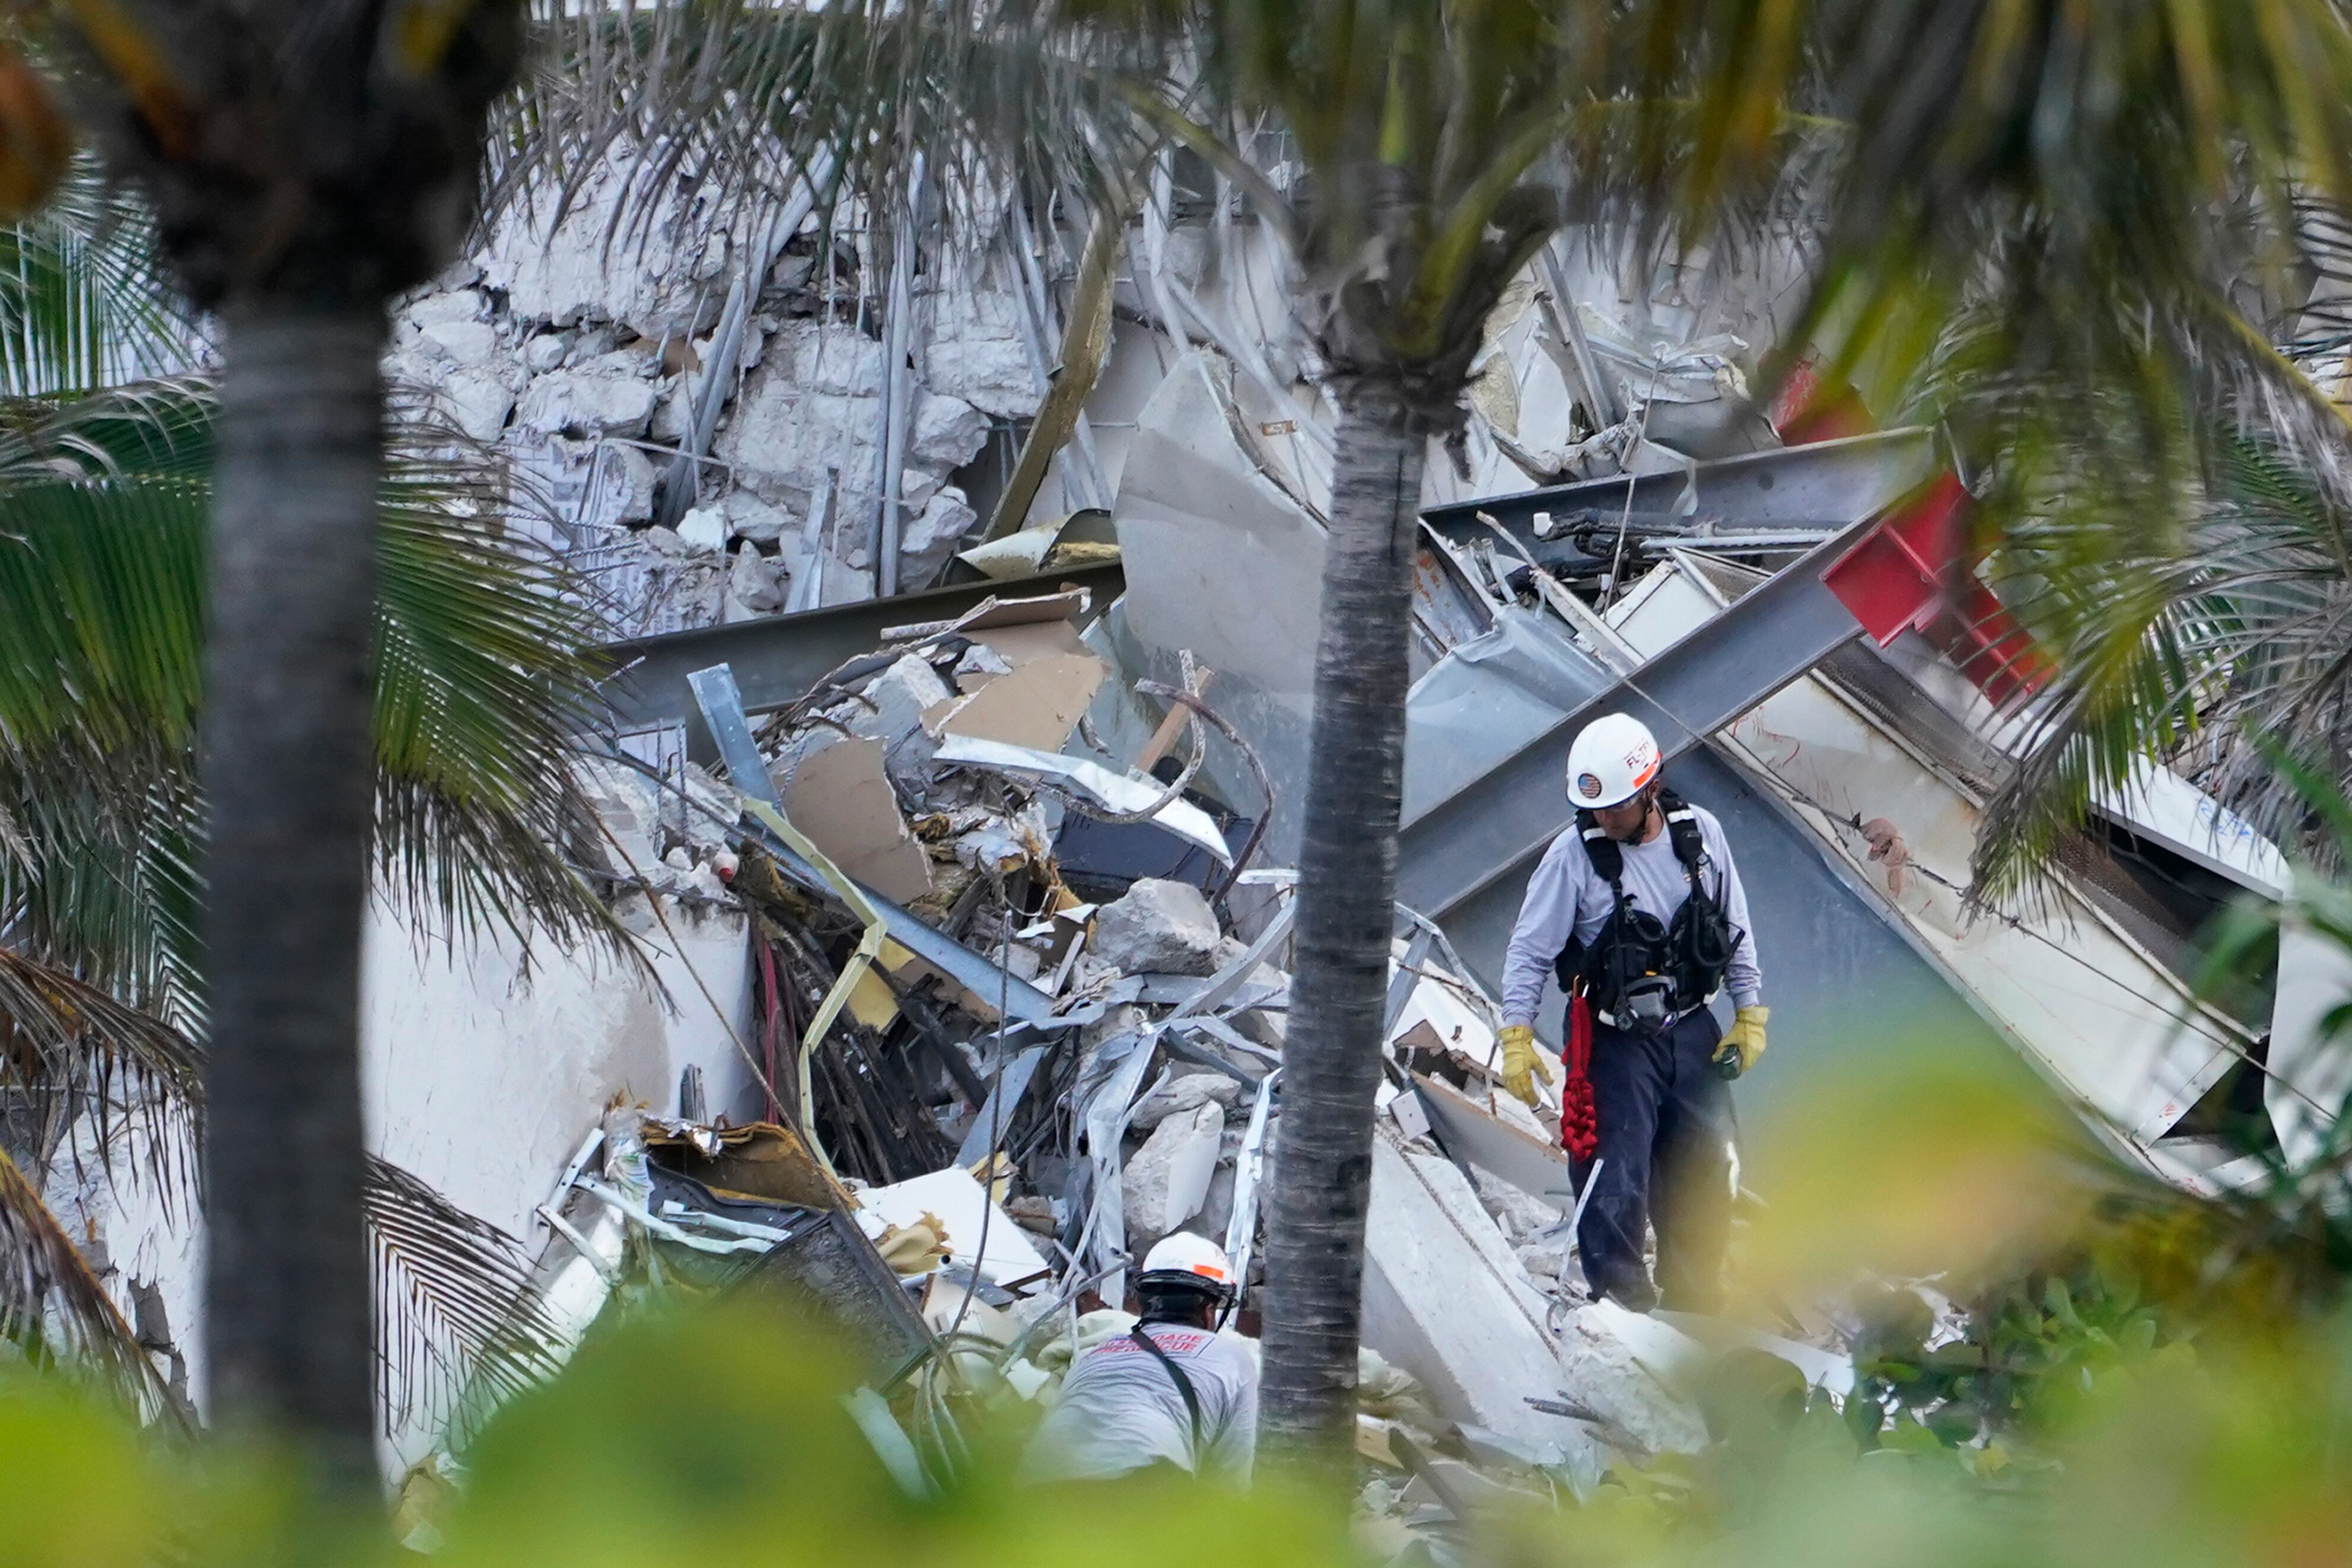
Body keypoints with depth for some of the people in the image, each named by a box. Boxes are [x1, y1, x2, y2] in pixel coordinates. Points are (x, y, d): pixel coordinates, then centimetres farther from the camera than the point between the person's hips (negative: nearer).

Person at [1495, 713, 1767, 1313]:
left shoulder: (1700, 833, -3)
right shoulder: (1574, 852, -12)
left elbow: (1735, 927, 9)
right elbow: (1530, 949, -8)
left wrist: (1750, 1014, 8)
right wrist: (1517, 1037, -15)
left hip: (1692, 1031, 4)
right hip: (1615, 1039, -4)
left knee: (1702, 1178, 10)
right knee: (1616, 1185, -10)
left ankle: (1696, 1310, 23)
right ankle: (1622, 1306, -1)